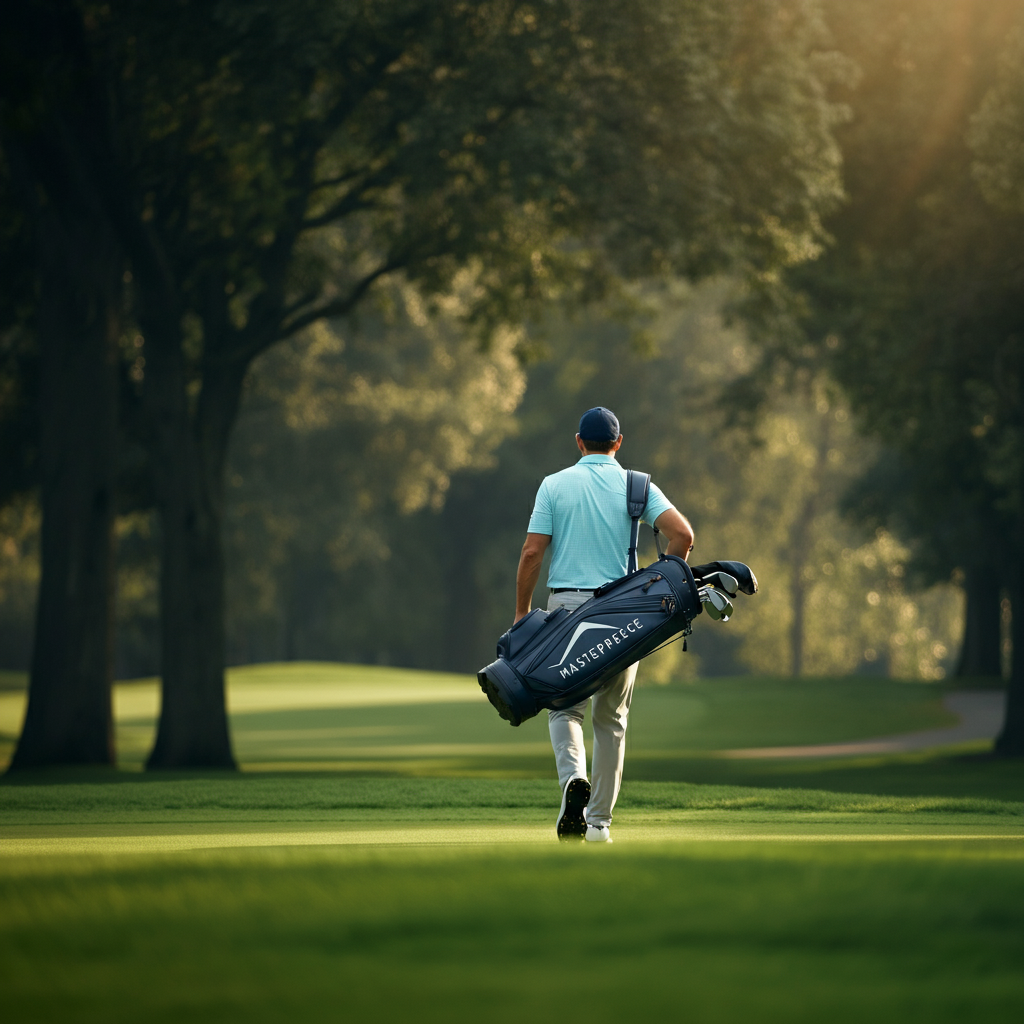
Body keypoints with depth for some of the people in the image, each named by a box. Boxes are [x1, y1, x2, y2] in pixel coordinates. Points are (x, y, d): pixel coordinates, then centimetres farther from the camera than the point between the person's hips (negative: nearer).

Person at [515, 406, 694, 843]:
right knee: (611, 717, 11)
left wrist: (522, 612, 6)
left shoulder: (554, 485, 2)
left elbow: (532, 553, -4)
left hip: (566, 606, -1)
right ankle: (599, 821, 11)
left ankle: (574, 777, -22)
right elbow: (682, 534, -11)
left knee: (564, 706, 8)